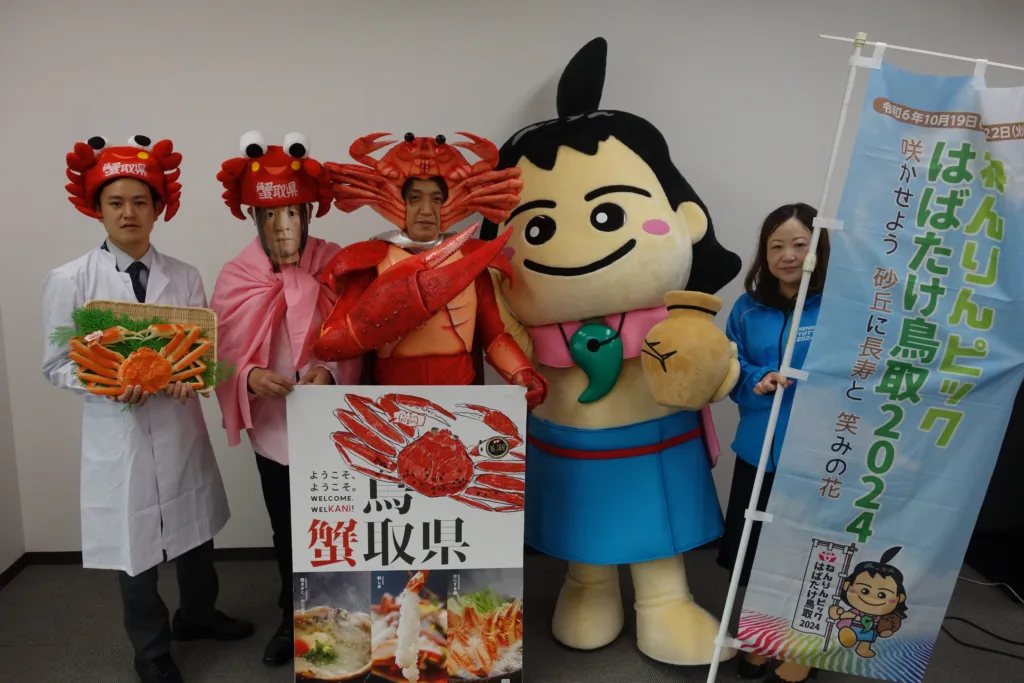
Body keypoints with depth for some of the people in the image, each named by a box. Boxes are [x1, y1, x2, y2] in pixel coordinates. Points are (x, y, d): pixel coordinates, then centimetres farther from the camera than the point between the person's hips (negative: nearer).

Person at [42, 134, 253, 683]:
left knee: (196, 533, 19)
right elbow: (57, 365, -3)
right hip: (117, 431, -2)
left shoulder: (185, 277, -1)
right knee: (134, 545, 12)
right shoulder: (69, 281, -7)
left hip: (181, 425, 3)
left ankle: (197, 615, 47)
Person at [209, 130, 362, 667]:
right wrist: (251, 378, -22)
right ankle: (293, 617, 40)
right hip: (272, 427, 2)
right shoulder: (235, 278, -3)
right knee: (286, 530, 18)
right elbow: (225, 356, -1)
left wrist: (332, 371, -24)